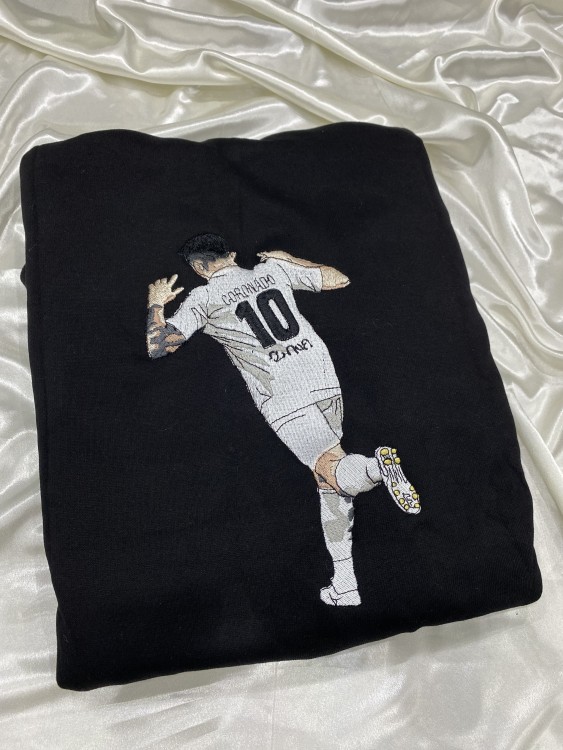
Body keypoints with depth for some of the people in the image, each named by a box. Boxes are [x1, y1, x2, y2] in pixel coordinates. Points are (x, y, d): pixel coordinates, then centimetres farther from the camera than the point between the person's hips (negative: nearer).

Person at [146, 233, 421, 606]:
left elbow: (157, 346, 3)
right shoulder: (274, 269, 14)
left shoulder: (202, 299, 3)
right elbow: (340, 279, 23)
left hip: (284, 397, -5)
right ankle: (345, 584, 15)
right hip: (325, 378, 5)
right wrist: (289, 260, 35)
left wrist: (156, 302, 21)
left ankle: (375, 466, -40)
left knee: (334, 472, -6)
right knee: (329, 484, 11)